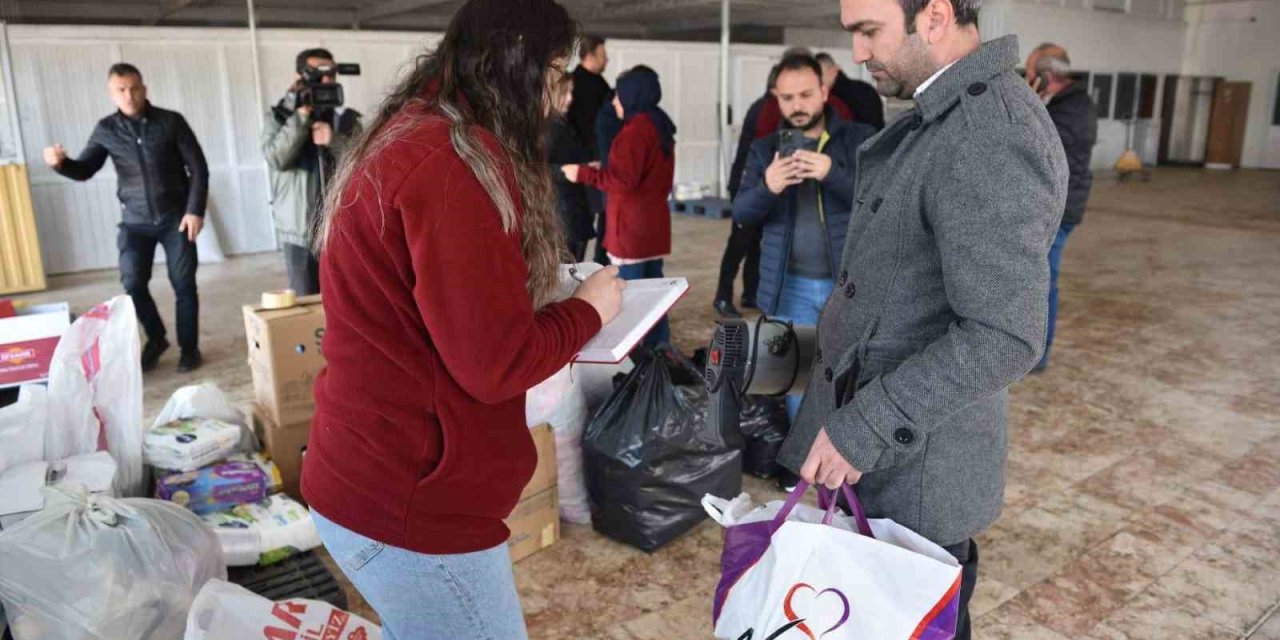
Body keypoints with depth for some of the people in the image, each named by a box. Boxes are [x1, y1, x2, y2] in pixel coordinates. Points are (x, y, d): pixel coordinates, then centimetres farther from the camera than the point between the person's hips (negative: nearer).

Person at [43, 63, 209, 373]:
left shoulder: (171, 121, -5)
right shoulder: (106, 130, 2)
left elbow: (198, 167, -4)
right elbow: (84, 170, 4)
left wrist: (195, 210, -11)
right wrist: (61, 163, -20)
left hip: (176, 217, -2)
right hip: (135, 221, 2)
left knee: (184, 285, 1)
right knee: (133, 284, -3)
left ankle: (189, 347, 16)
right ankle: (156, 339, 20)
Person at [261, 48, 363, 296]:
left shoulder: (347, 119, 9)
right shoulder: (279, 116, 5)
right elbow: (277, 158, -12)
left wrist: (334, 141, -17)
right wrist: (301, 115, -16)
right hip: (300, 231, -1)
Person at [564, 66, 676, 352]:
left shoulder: (635, 130, -15)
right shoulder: (660, 127, 14)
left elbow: (623, 181, -19)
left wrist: (582, 173, -11)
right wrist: (601, 170, 25)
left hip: (632, 227, -9)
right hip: (653, 224, 9)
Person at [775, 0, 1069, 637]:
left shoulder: (989, 139, -25)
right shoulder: (947, 113, 7)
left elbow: (1002, 336, -28)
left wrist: (862, 427, -25)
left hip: (913, 461, -9)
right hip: (882, 436, 9)